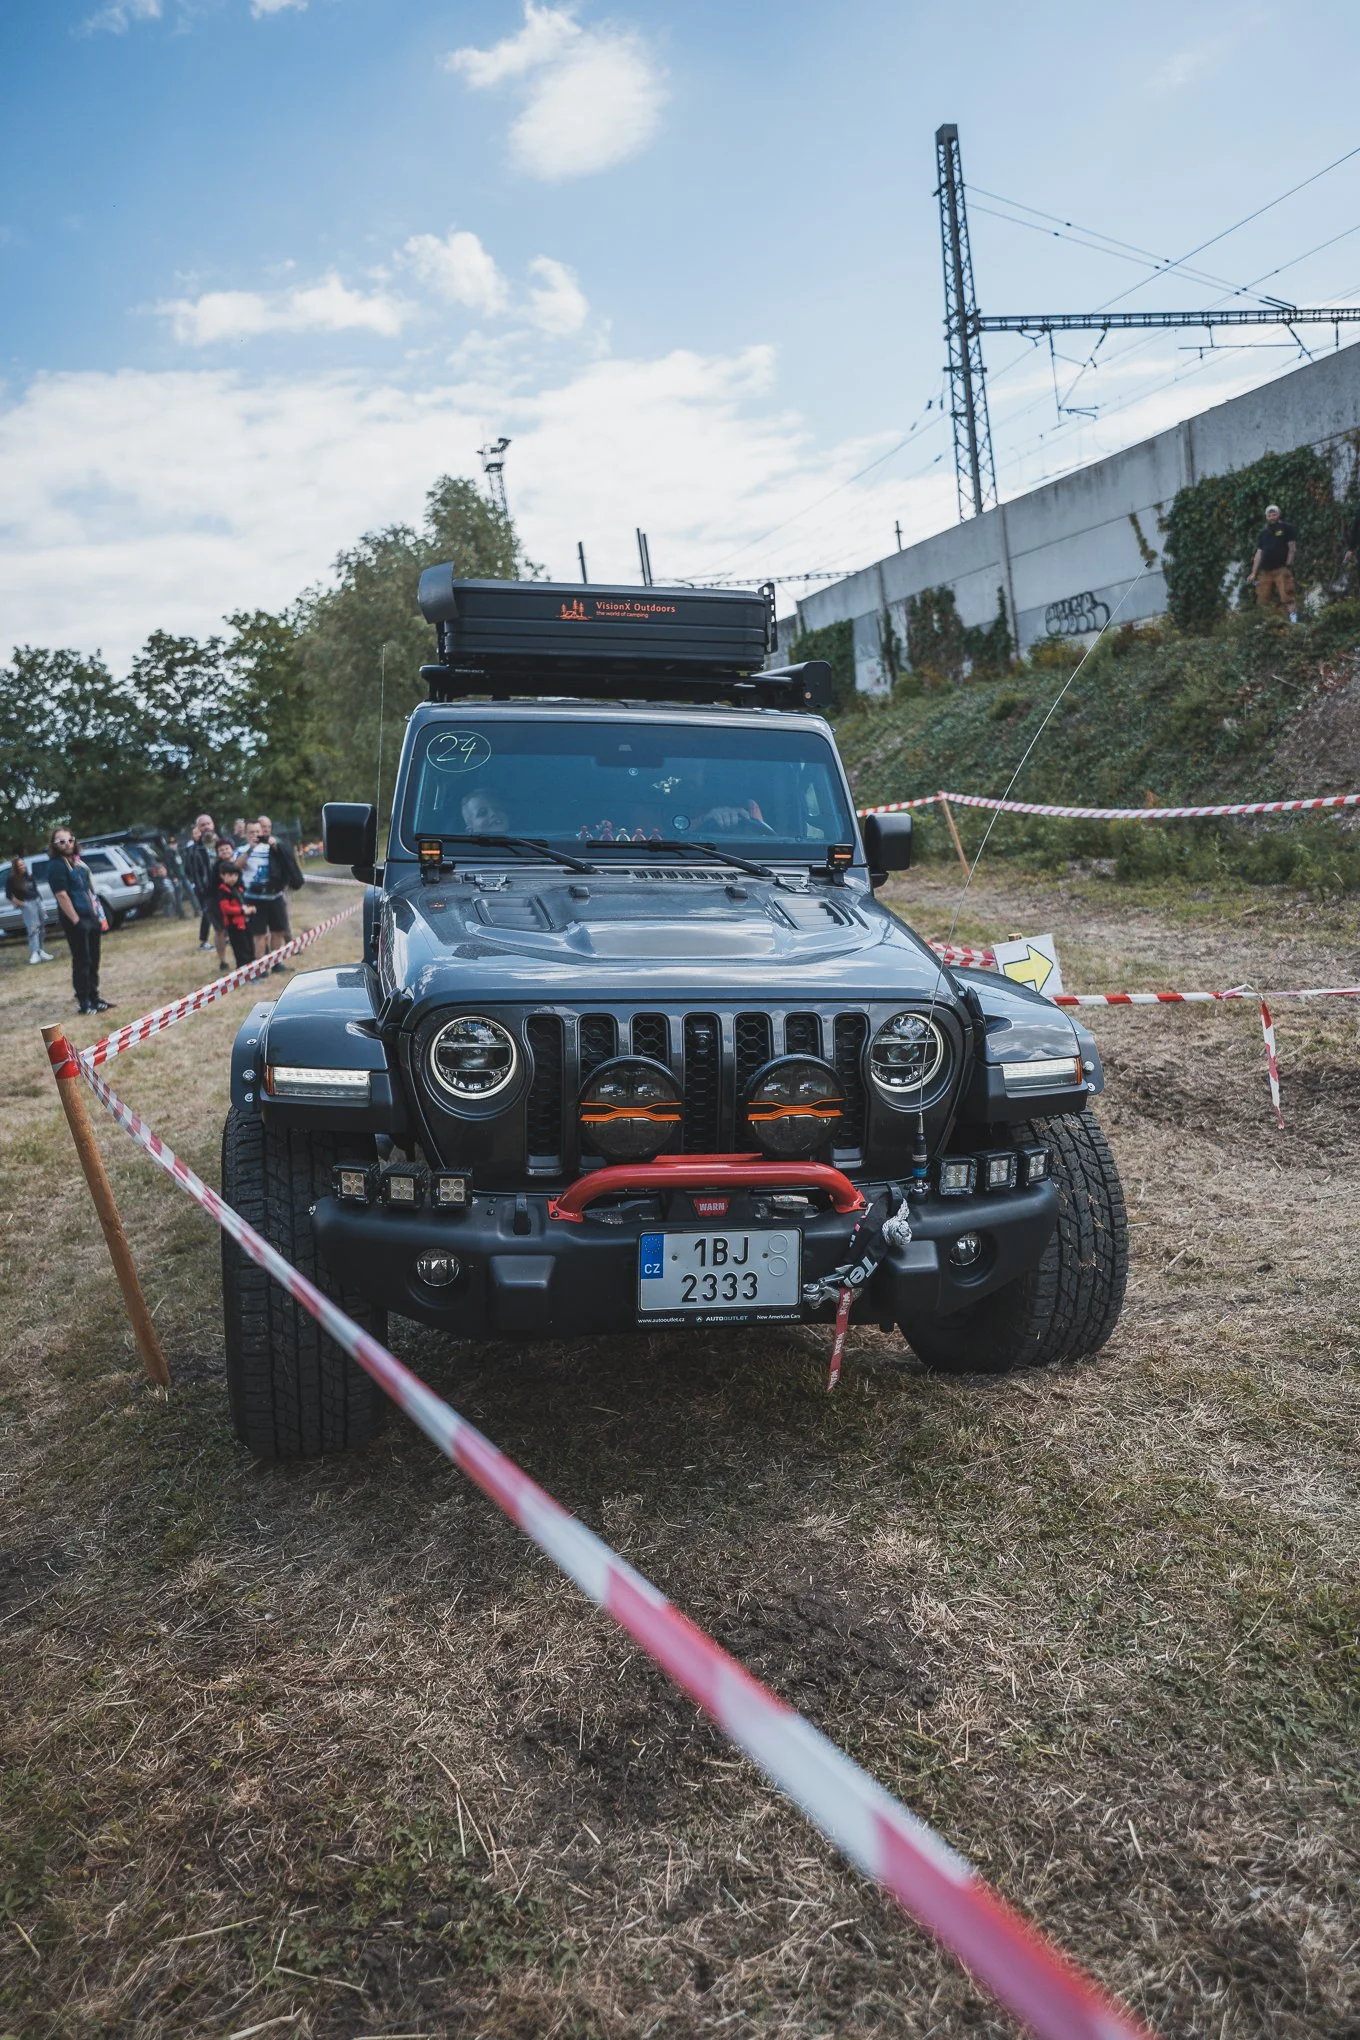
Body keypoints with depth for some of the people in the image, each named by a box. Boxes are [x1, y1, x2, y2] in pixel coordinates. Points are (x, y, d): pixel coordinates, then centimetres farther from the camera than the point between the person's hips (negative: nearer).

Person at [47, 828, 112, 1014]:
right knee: (82, 962, -5)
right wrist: (76, 922, -20)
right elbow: (61, 896, -18)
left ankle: (94, 997, 22)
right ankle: (84, 1003, 1)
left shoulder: (77, 861, 14)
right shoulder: (56, 866, -12)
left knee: (93, 960, 13)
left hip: (90, 917, 8)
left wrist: (98, 915, 14)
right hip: (75, 920, -8)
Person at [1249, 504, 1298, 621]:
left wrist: (1288, 565, -9)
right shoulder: (1263, 534, 20)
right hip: (1265, 571, 6)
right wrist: (1253, 573, 9)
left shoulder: (1286, 528, 5)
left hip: (1281, 569, -6)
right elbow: (1259, 553, 17)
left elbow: (1292, 548, 0)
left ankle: (1293, 619, -24)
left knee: (1287, 596, -18)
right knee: (1263, 600, 7)